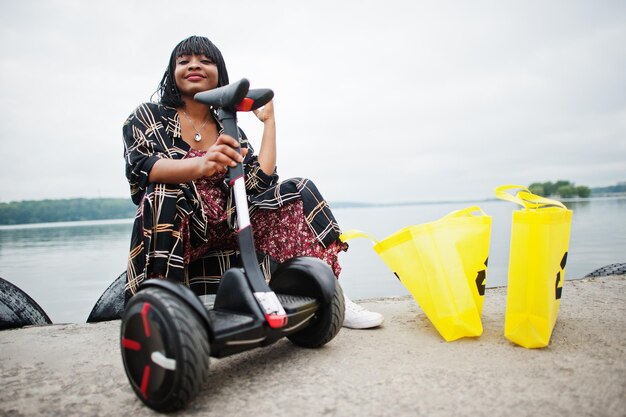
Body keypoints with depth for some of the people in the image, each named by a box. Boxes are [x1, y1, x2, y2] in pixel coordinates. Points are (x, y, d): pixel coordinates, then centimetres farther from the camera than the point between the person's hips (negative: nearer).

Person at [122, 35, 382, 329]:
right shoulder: (148, 117, 5)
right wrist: (201, 165, -37)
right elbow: (140, 167, -16)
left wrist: (269, 121, 5)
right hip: (176, 234, -3)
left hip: (225, 233, 3)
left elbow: (261, 184, -2)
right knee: (162, 194, -34)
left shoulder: (231, 134, 12)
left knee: (298, 192, -11)